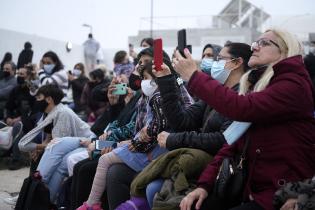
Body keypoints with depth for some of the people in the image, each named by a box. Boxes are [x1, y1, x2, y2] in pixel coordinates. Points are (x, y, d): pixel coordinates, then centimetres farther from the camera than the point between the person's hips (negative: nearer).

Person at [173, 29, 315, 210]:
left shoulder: (294, 84, -11)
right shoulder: (254, 86, 14)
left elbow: (241, 108, -27)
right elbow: (233, 142, 10)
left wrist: (194, 75, -17)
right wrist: (204, 184, -2)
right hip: (251, 191, 7)